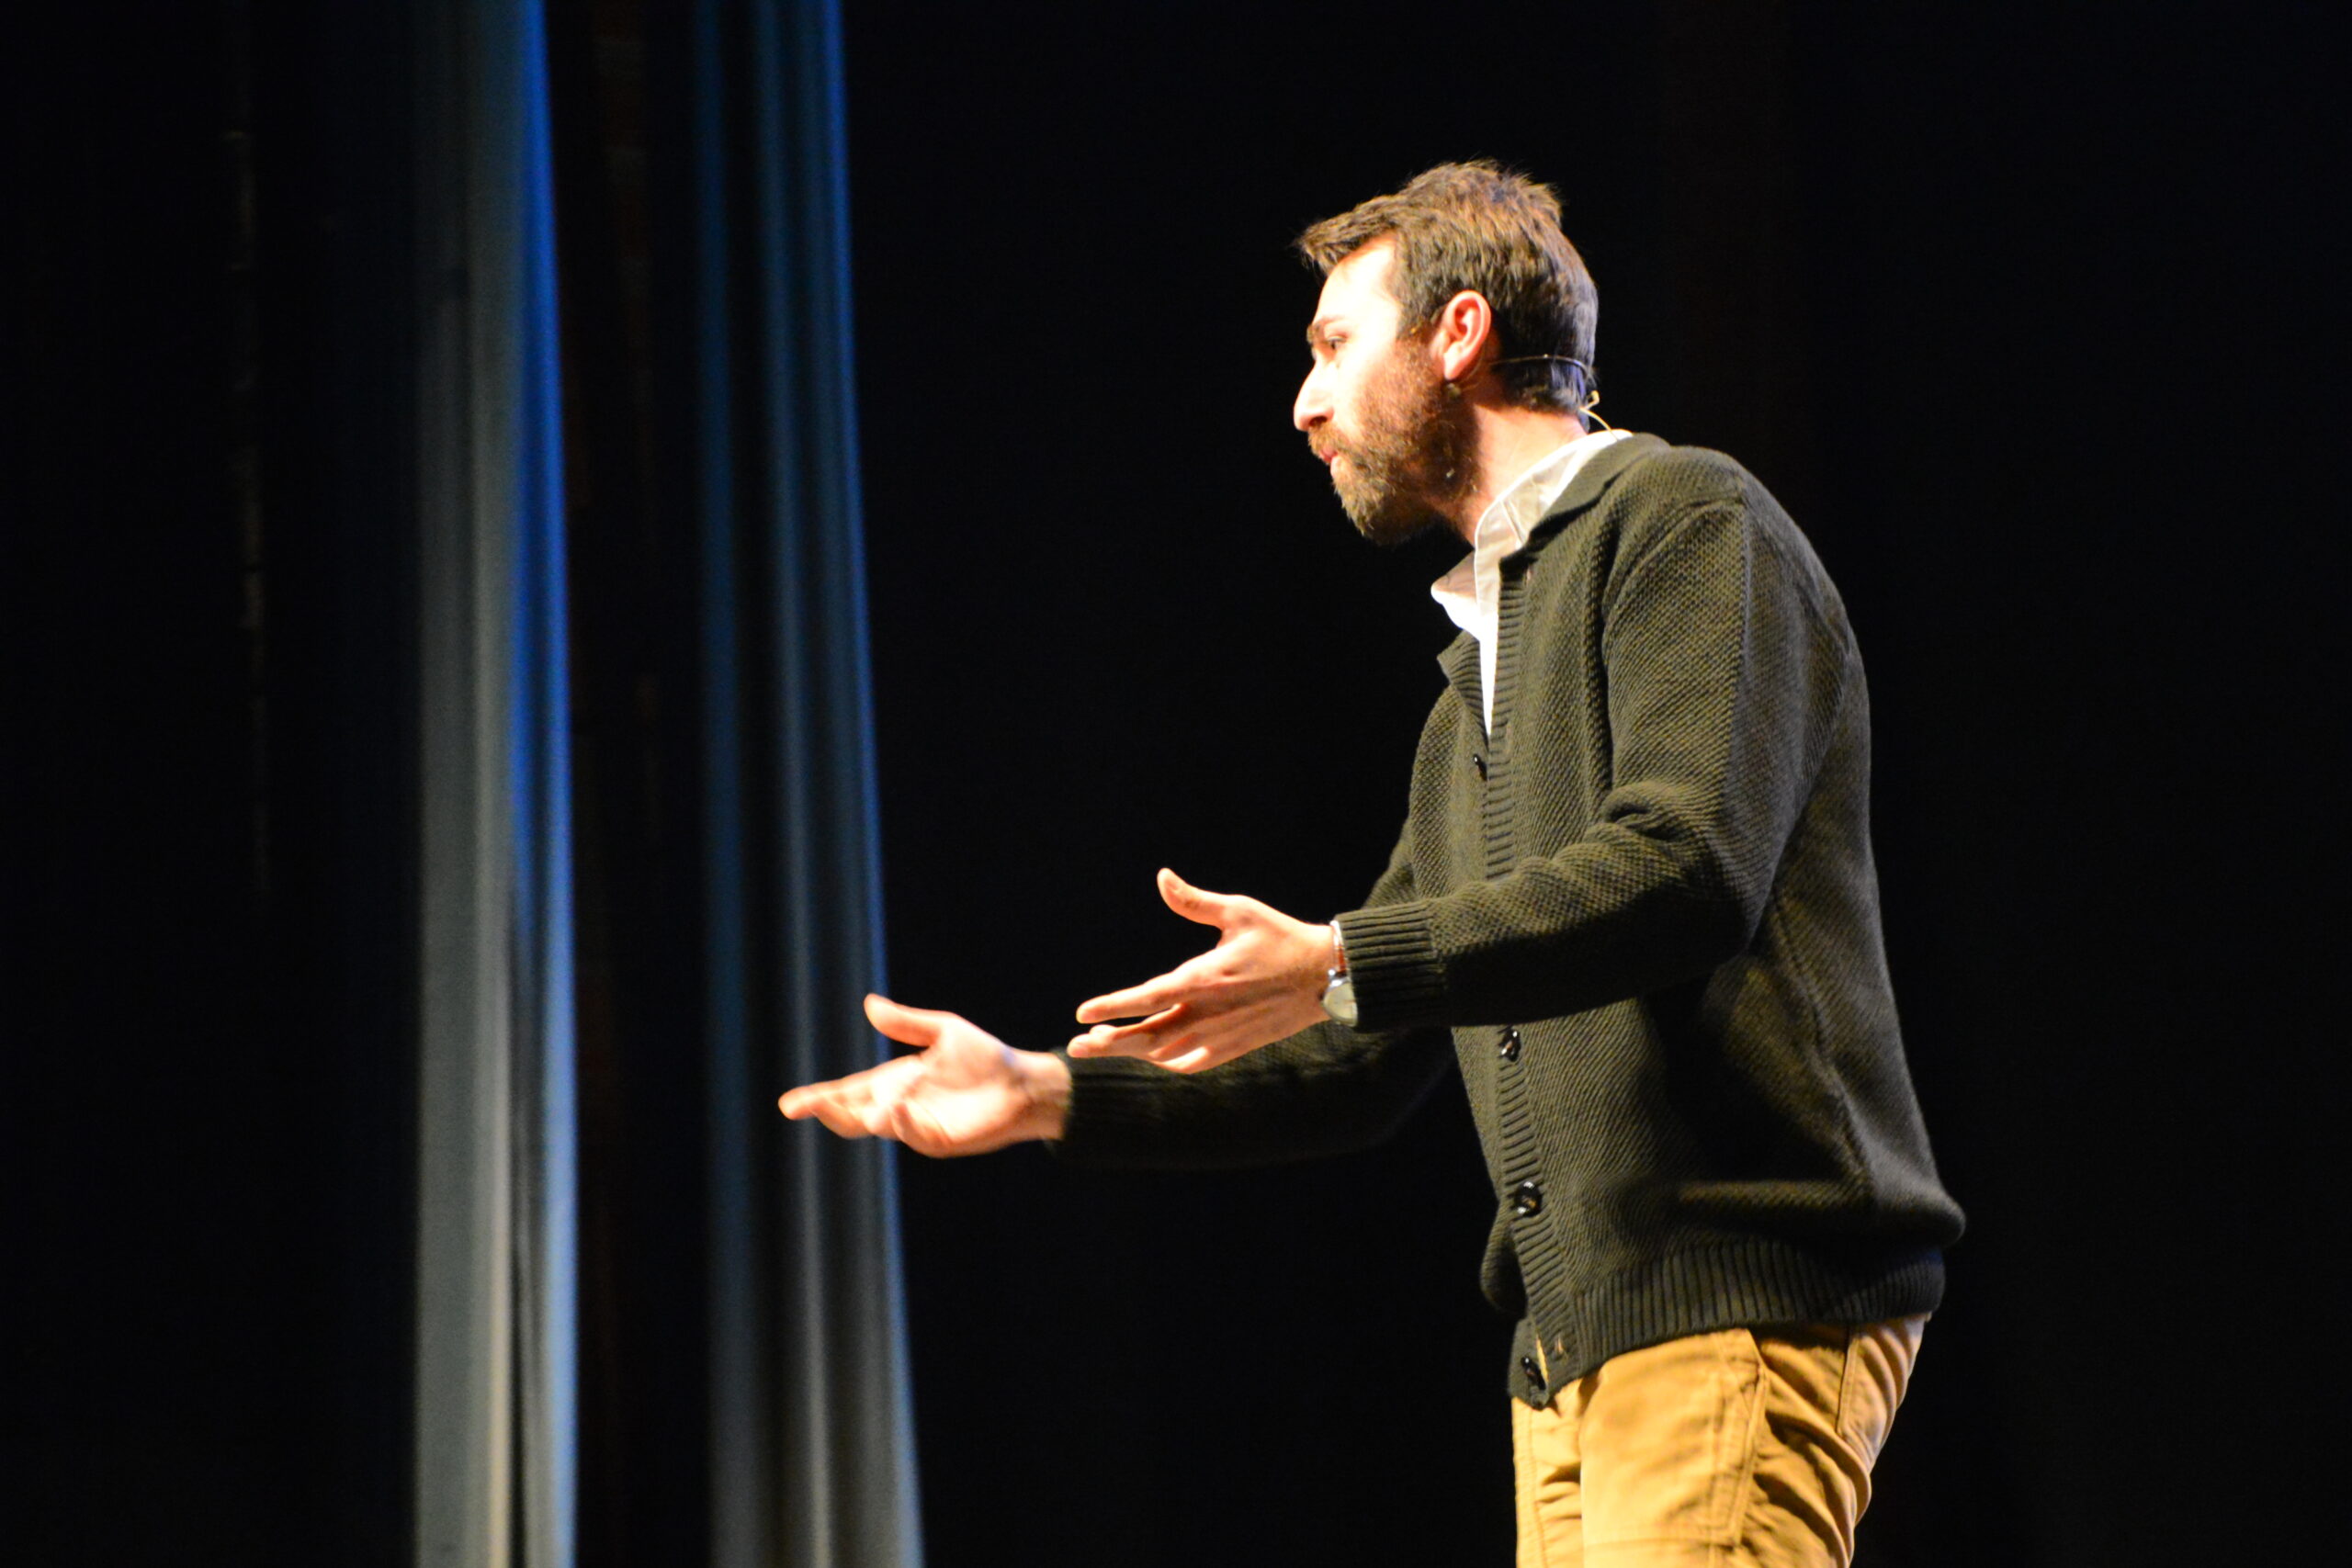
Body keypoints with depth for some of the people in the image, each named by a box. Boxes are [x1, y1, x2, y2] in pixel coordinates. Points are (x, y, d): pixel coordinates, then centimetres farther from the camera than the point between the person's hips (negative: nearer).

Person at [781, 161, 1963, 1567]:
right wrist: (1048, 1094, 19)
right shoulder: (1474, 692, 26)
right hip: (1578, 1346, 9)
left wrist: (1341, 963, -21)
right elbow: (1368, 1067, 26)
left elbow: (1685, 868, -18)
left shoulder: (1682, 524, -2)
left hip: (1739, 1307, -9)